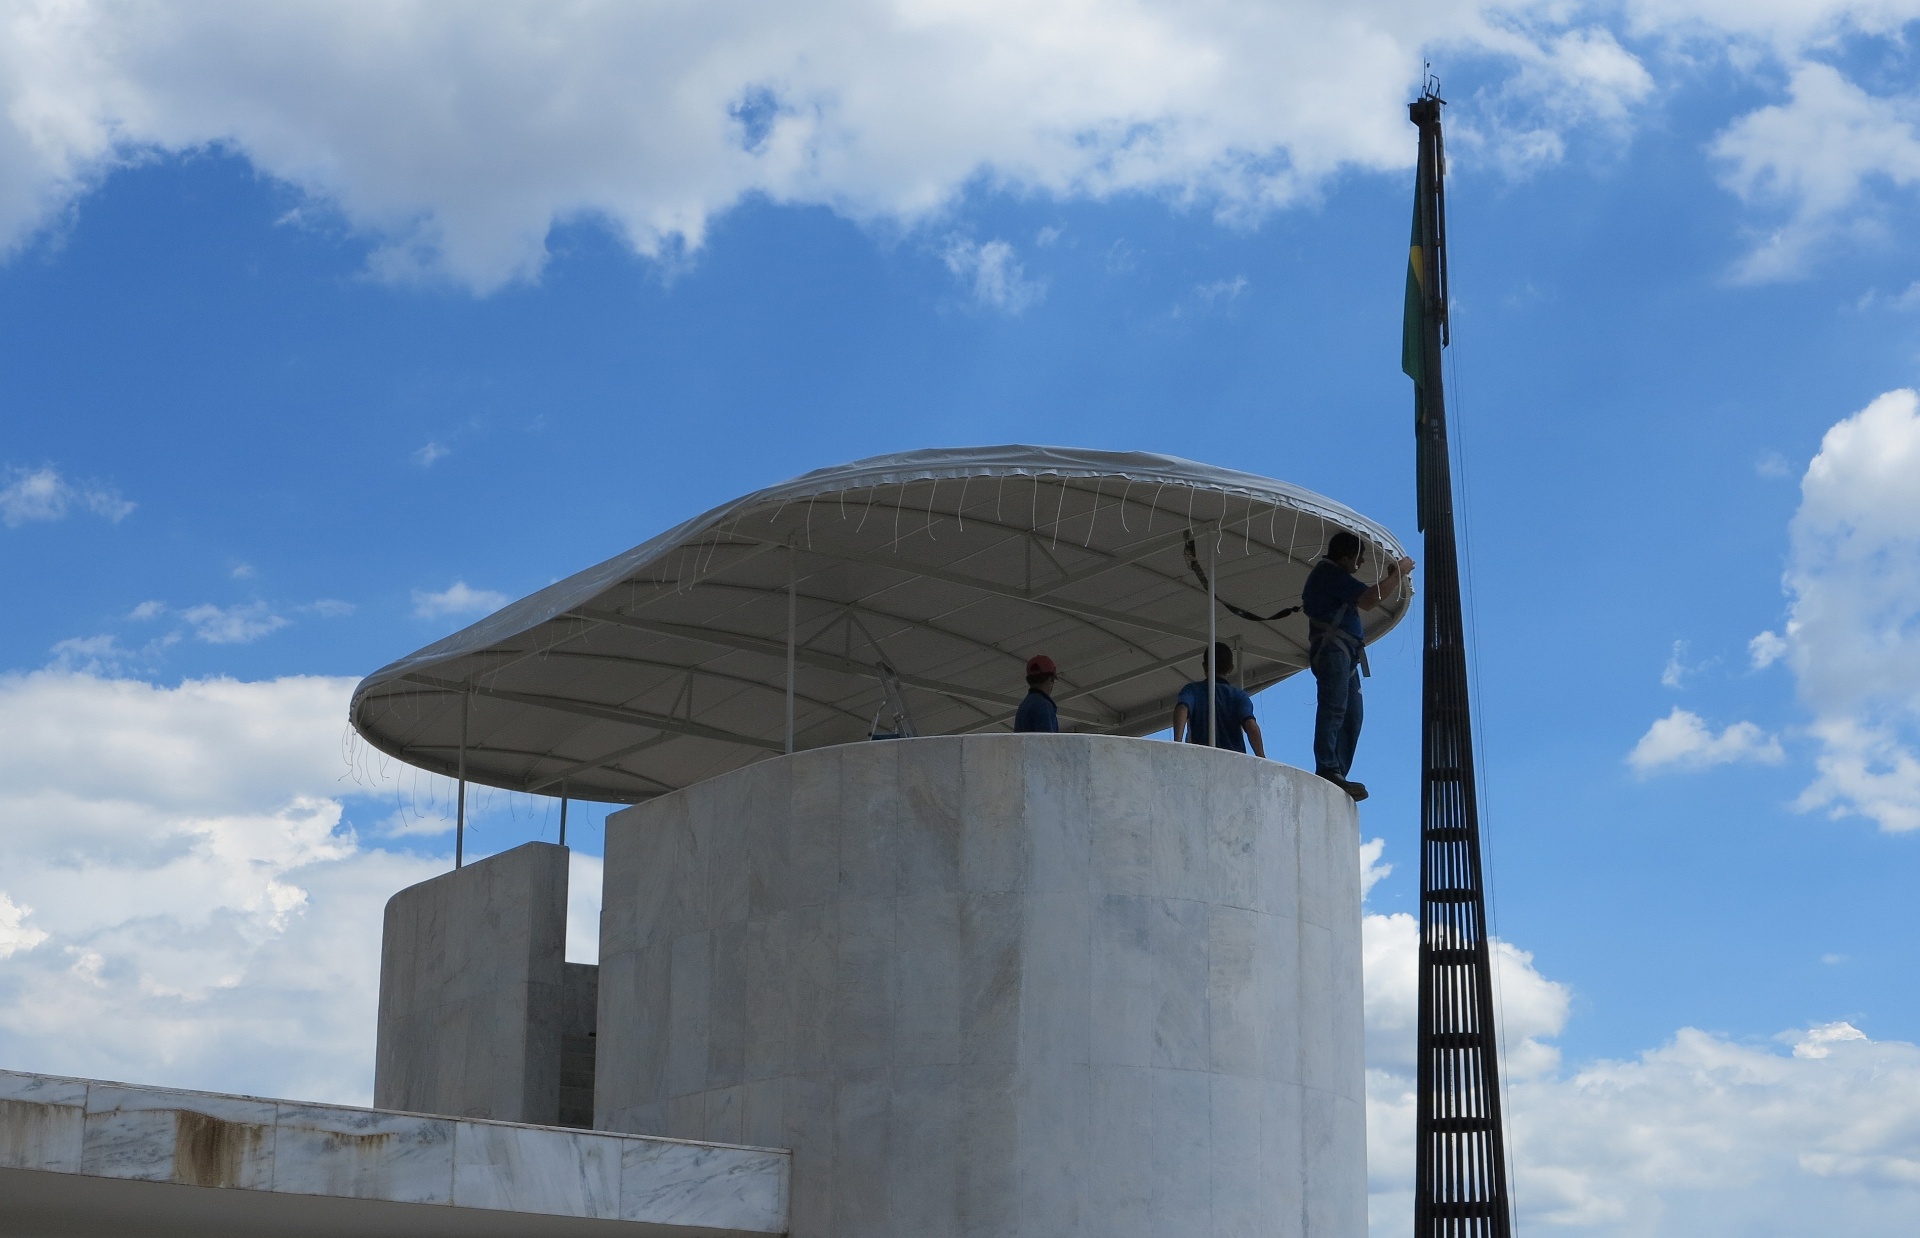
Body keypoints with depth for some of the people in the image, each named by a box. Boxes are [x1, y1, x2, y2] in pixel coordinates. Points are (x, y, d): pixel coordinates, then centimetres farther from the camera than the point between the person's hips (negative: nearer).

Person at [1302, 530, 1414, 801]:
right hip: (1331, 646, -11)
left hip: (1345, 653, 11)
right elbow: (1370, 599, -15)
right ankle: (1328, 771, -29)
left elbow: (1367, 602, 29)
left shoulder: (1334, 576, 26)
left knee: (1352, 715, 4)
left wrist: (1393, 577, 20)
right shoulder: (1329, 574, -8)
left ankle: (1337, 775, 0)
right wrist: (1399, 573, -5)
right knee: (1334, 708, -20)